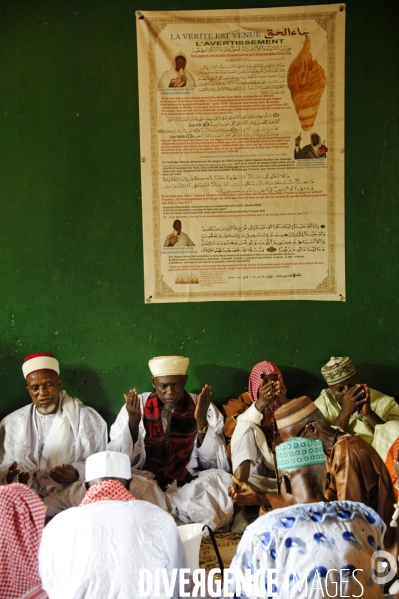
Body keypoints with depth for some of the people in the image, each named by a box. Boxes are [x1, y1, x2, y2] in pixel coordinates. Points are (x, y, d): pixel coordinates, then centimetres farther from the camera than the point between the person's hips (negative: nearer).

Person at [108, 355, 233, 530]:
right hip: (146, 485, 0)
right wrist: (133, 422, -21)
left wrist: (202, 422, -19)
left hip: (189, 486, 0)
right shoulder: (136, 406, -2)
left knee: (221, 479, -27)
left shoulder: (204, 408, -1)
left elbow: (215, 463, -5)